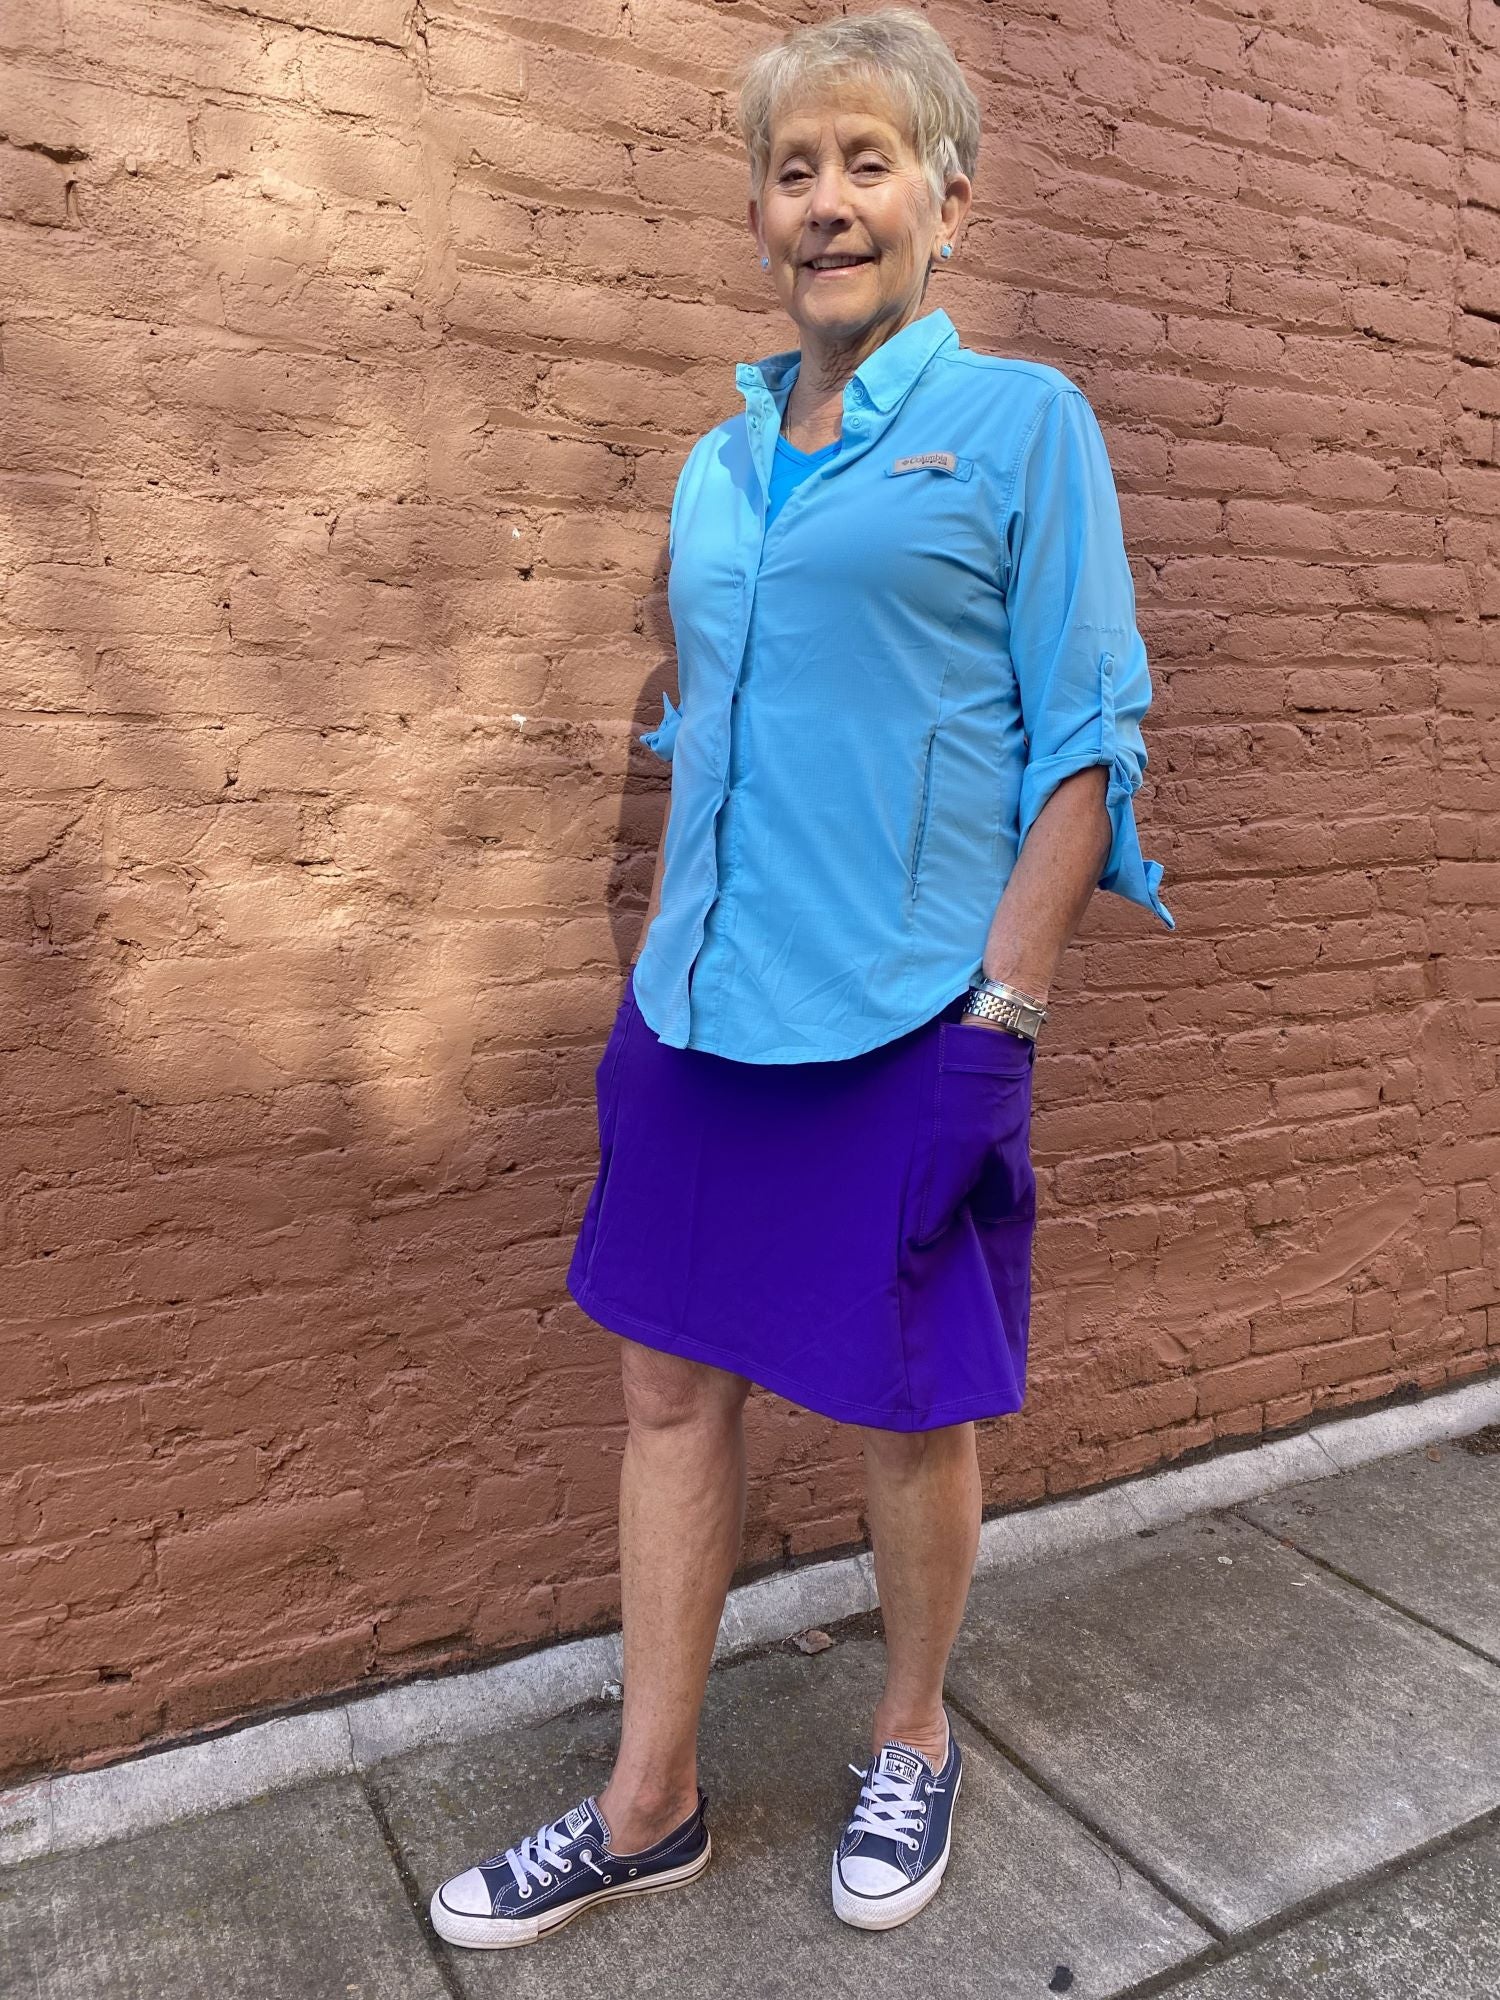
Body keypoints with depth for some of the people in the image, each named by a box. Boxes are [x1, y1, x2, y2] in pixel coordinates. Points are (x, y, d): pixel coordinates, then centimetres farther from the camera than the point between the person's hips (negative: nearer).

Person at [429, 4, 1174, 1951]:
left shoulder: (1021, 421, -1)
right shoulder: (721, 461, 14)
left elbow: (1087, 736, -6)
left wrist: (1005, 1004, -13)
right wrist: (663, 960, 13)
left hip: (907, 1019, -5)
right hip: (703, 1008, 6)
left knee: (907, 1408, 8)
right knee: (671, 1381, 10)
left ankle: (913, 1747, 37)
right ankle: (649, 1807, 29)